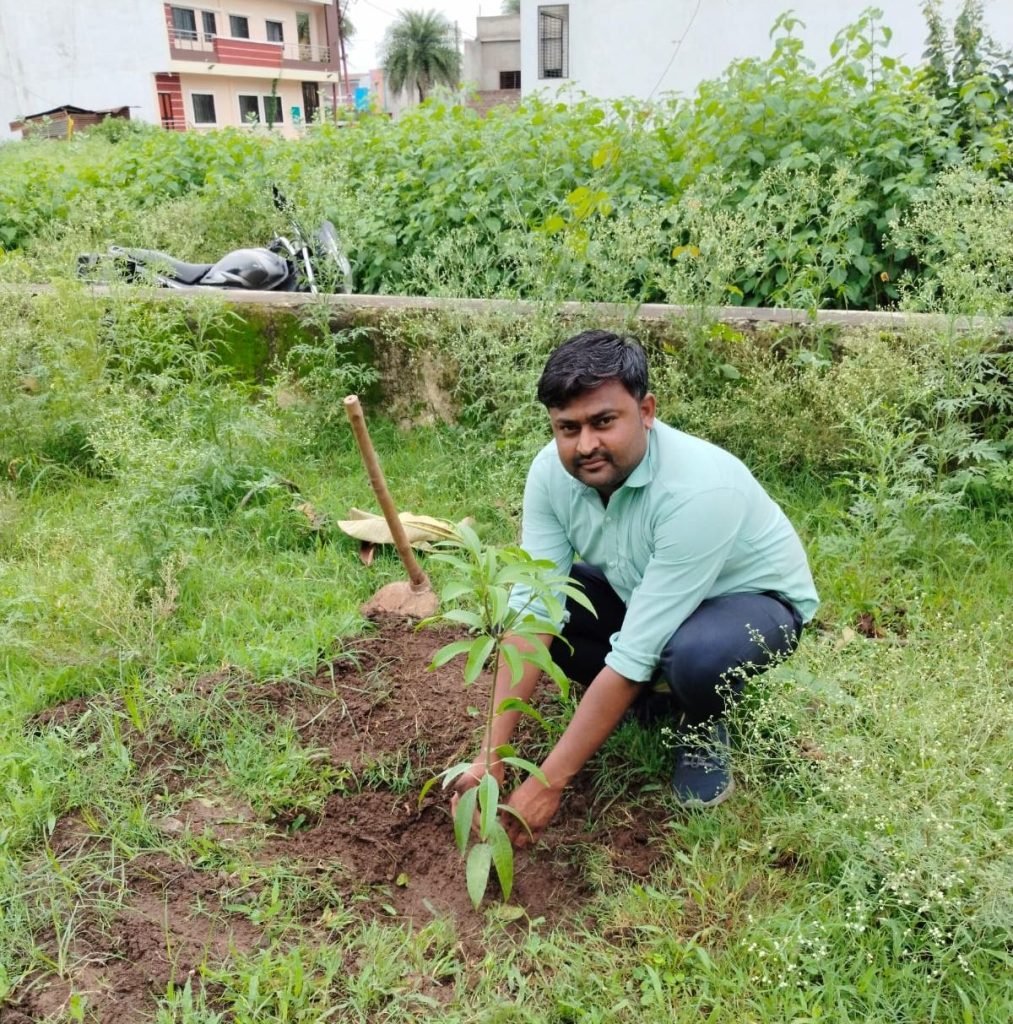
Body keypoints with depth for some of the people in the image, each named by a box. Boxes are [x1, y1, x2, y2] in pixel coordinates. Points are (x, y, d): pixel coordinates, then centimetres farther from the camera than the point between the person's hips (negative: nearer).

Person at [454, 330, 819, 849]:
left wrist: (548, 782, -33)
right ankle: (645, 697, 8)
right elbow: (533, 609, -22)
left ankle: (703, 731, -2)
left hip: (754, 600, -5)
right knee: (528, 597, -15)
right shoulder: (551, 470, -21)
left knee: (694, 654, -40)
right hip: (641, 591, 6)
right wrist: (491, 756, -27)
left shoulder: (699, 489, -39)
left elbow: (636, 652, -37)